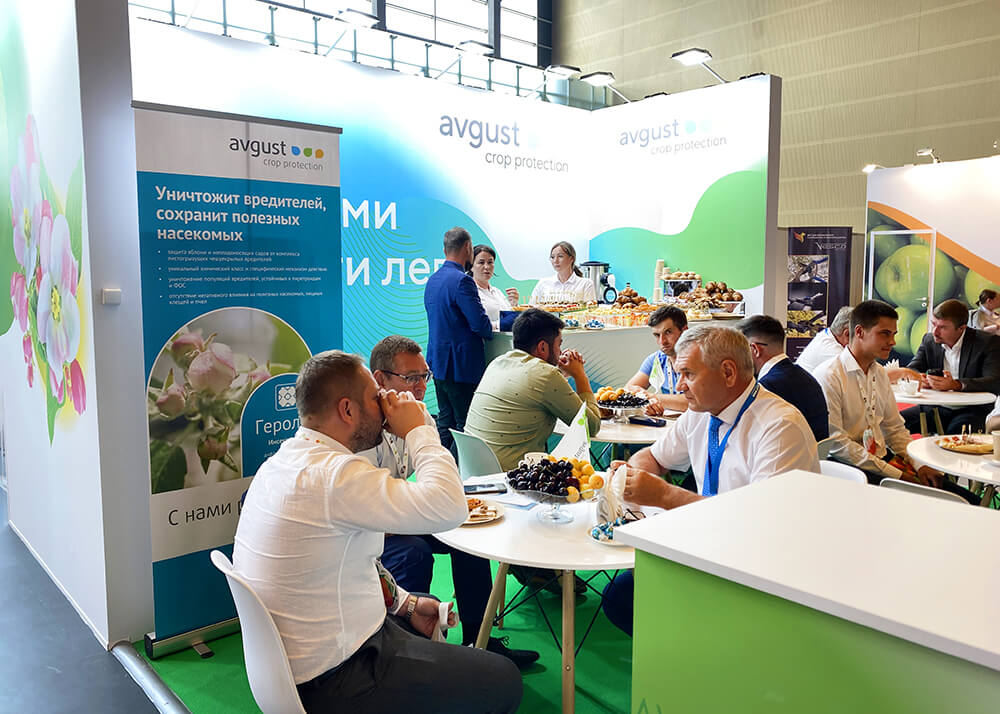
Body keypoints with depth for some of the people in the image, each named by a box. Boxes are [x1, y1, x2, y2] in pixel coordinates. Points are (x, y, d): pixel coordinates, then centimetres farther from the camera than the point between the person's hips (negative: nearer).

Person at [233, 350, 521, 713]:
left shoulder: (282, 462, 4)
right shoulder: (333, 475, -29)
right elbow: (448, 507, -34)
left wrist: (405, 602, 11)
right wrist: (417, 429, -20)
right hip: (330, 682, -10)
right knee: (503, 682, -3)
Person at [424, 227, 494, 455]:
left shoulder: (432, 280, 13)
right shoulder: (462, 281, -17)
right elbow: (480, 323, -22)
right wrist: (491, 331, 1)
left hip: (438, 361, 9)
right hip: (461, 365, -9)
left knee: (445, 421, 16)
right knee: (466, 425, -2)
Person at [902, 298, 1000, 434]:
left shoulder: (988, 342, -8)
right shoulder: (929, 340, 7)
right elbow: (911, 369, 10)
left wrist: (955, 384, -35)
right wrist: (918, 378, -16)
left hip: (973, 411, -5)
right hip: (936, 408, 5)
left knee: (957, 430, -38)